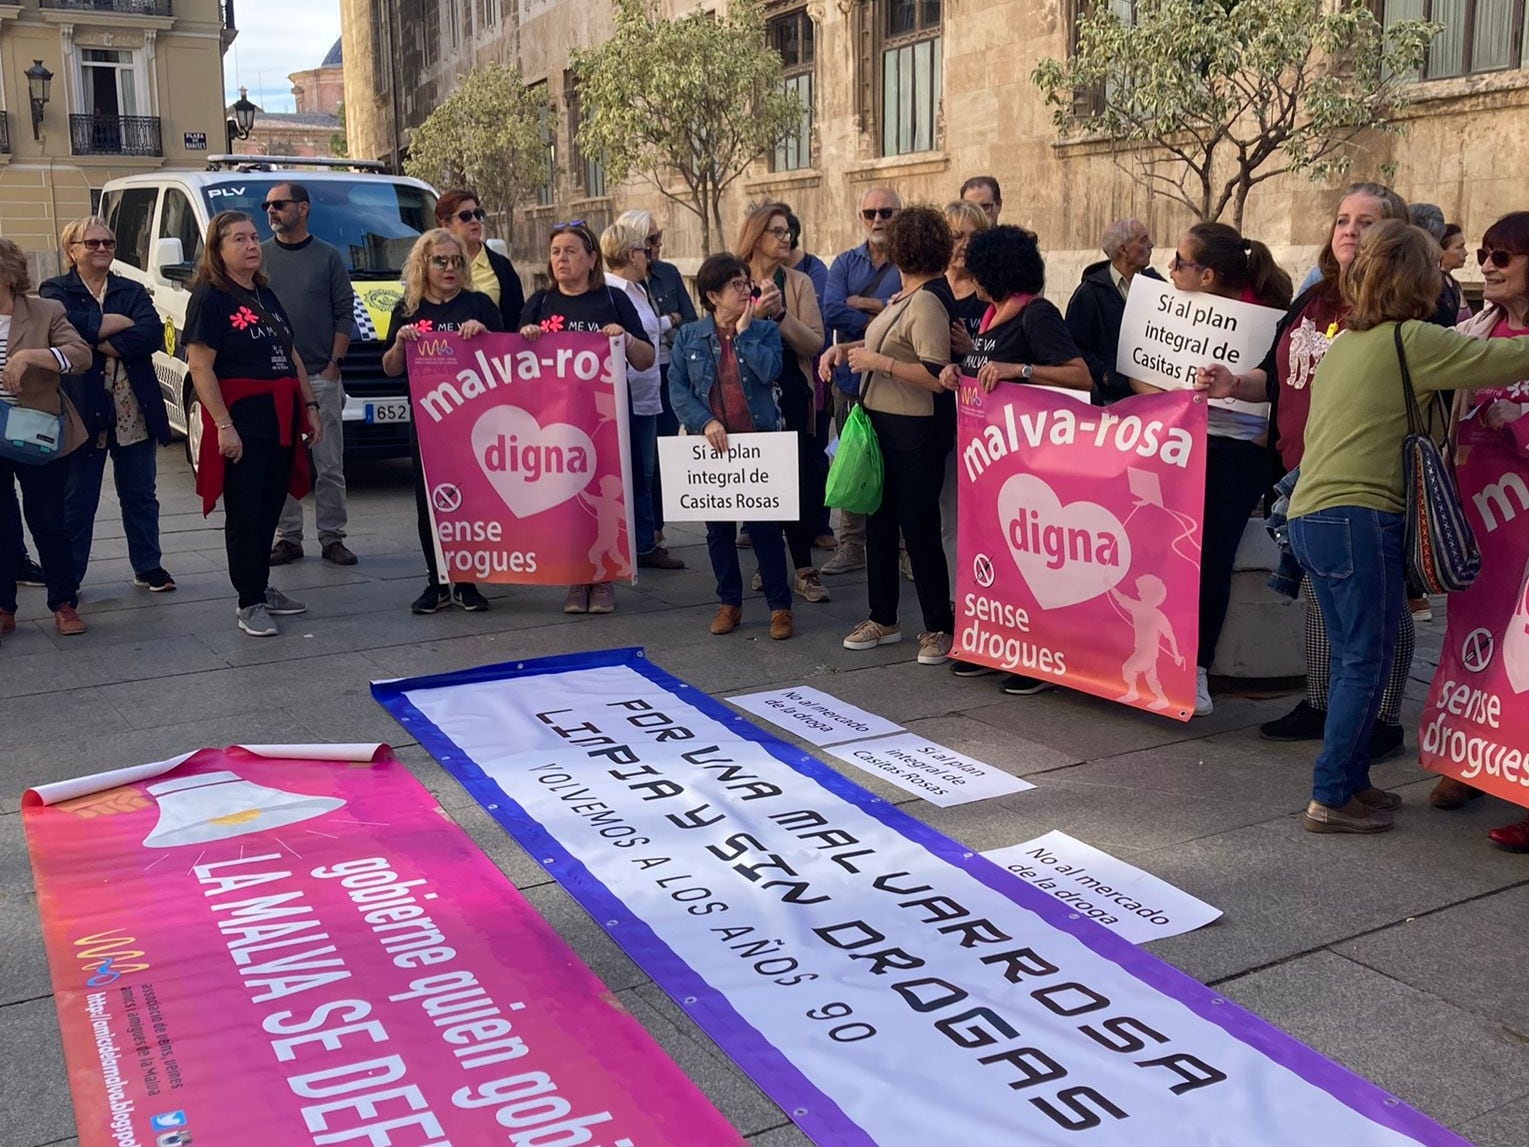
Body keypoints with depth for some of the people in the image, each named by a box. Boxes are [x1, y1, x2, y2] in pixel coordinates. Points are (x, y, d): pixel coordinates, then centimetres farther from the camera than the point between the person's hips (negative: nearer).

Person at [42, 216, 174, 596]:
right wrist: (120, 322, -13)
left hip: (134, 412, 3)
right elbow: (67, 323, -19)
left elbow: (153, 334, -8)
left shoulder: (132, 291, 11)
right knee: (78, 500, 5)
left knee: (139, 494, 12)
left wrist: (101, 343, -15)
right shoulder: (56, 291, 4)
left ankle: (149, 567, 23)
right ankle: (68, 576, 15)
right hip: (82, 412, -2)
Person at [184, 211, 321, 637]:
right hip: (241, 418, -7)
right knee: (245, 513, -3)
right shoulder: (209, 298, -9)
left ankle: (262, 588, 25)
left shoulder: (266, 295, 15)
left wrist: (309, 407, 13)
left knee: (270, 508, 13)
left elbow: (291, 357, 21)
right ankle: (249, 603, 4)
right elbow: (200, 367, -16)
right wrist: (223, 425, -22)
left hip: (281, 418, 7)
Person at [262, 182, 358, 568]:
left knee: (330, 464, 1)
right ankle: (288, 537, 12)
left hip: (322, 376, -1)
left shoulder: (328, 257, 5)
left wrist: (334, 365, -5)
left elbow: (344, 314, 3)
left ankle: (332, 537, 8)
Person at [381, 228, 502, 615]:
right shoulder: (407, 310, 9)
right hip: (425, 420, 2)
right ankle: (436, 583, 14)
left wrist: (482, 333, -15)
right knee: (429, 504, 4)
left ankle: (468, 582, 9)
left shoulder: (479, 304, 5)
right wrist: (400, 342, -10)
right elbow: (390, 369, 9)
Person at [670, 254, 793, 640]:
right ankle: (728, 603, 23)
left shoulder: (764, 330, 3)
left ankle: (779, 605, 11)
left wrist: (744, 331, -11)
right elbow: (677, 389, -2)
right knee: (718, 528, 10)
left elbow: (769, 372, -15)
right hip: (710, 445, 2)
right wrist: (705, 422, -16)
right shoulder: (689, 336, 4)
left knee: (766, 526, 1)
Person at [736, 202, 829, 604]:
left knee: (800, 481, -2)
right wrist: (757, 313, -20)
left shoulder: (799, 283, 3)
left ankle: (804, 569, 7)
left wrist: (780, 314, -19)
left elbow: (814, 343, -6)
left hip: (794, 397, 0)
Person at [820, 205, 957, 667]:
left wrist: (879, 362, -23)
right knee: (879, 523, 15)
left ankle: (939, 627, 11)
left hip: (912, 433, -10)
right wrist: (845, 349, 10)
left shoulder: (926, 304, -17)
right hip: (879, 423, 10)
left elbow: (936, 377, -26)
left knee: (919, 528, -2)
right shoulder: (901, 299, 10)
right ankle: (882, 619, 27)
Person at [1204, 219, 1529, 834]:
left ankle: (1351, 781, 24)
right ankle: (1331, 799, 2)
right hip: (1359, 518, -9)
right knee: (1367, 664, -1)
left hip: (1310, 516, 9)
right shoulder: (1411, 341, -8)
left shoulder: (1346, 341, 15)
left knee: (1352, 660, 17)